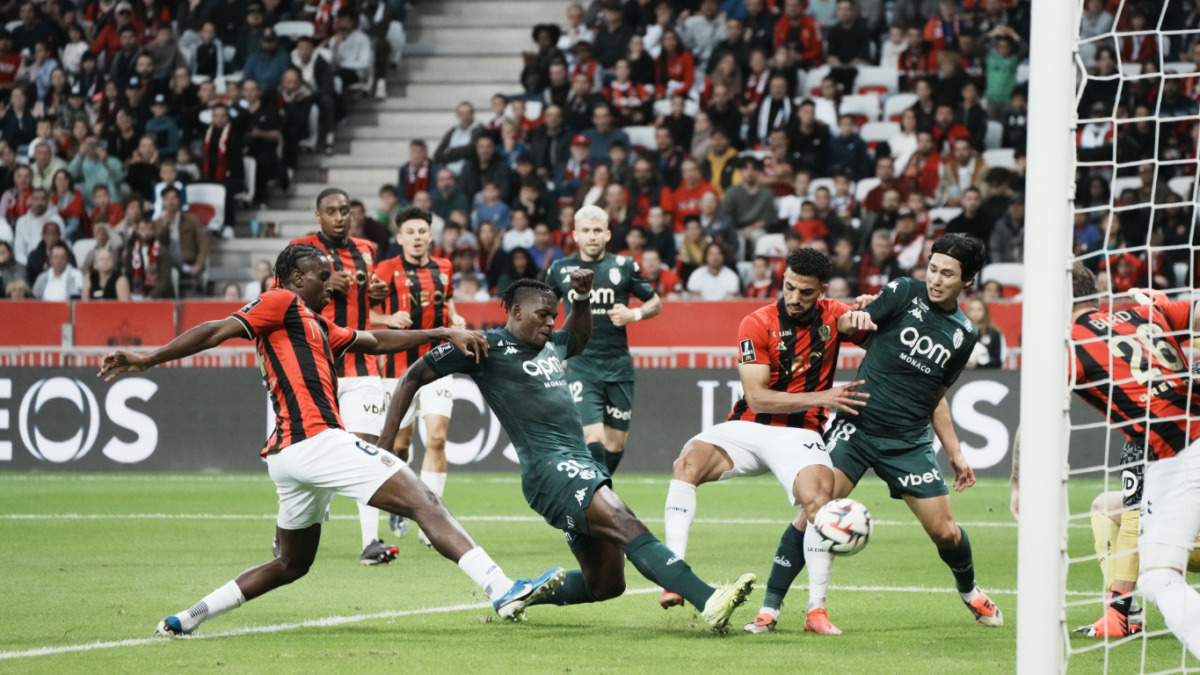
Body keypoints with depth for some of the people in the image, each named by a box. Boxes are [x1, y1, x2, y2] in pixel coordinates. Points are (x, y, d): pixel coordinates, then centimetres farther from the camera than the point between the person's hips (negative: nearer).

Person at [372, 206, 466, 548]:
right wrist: (389, 319, -21)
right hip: (399, 363, -2)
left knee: (436, 438, -11)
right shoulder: (388, 270, -3)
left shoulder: (443, 268, 10)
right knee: (400, 441, 4)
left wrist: (455, 319, 6)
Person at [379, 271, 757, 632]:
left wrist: (582, 299, 26)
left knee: (605, 585, 9)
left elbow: (579, 338, 47)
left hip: (582, 466, 10)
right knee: (631, 530, -28)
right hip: (549, 466, -10)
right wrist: (385, 443, -1)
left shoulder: (552, 346, 22)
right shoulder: (488, 348, 0)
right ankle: (708, 602, -45)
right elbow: (414, 377, 5)